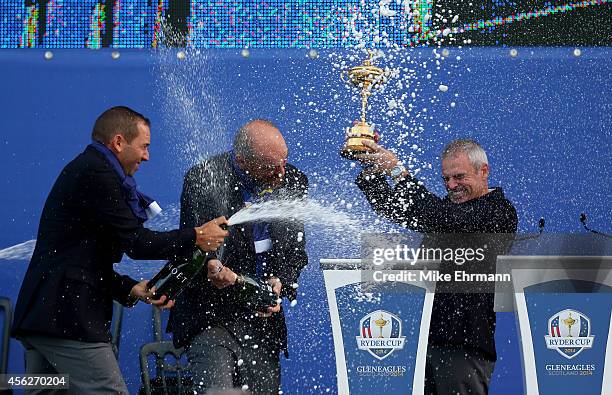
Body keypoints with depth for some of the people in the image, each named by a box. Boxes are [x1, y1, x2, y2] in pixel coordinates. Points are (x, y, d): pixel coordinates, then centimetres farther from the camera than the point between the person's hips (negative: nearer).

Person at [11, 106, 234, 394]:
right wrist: (196, 237, -2)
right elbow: (135, 243, -13)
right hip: (68, 320, -11)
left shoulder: (81, 170, 22)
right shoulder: (97, 173, -10)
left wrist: (131, 289, 10)